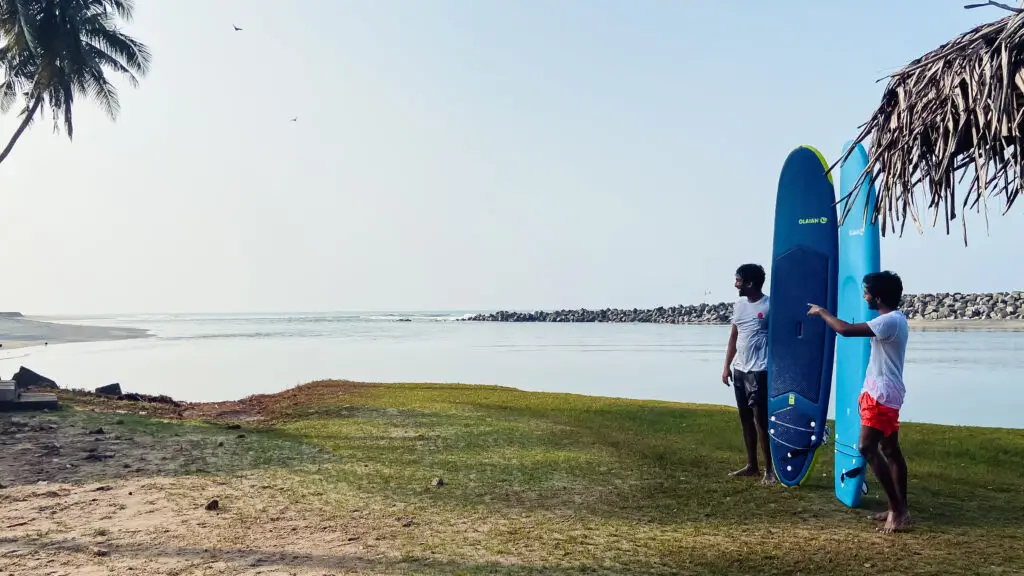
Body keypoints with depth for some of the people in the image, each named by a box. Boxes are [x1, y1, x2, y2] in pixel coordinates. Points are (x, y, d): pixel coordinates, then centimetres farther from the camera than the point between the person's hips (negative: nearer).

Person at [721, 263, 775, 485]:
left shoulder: (770, 305, -10)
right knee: (745, 418, 11)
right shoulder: (739, 305, 11)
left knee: (760, 418, -6)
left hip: (759, 371, -7)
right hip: (739, 369, 7)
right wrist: (726, 365, 13)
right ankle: (751, 465, 21)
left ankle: (769, 469, 3)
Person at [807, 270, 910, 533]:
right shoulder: (893, 319, 12)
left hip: (882, 394, -10)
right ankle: (900, 508, 19)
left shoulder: (890, 321, -21)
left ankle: (897, 508, -6)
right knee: (890, 449, 13)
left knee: (867, 448, -11)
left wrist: (822, 312, -13)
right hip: (884, 393, 10)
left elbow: (846, 330, -27)